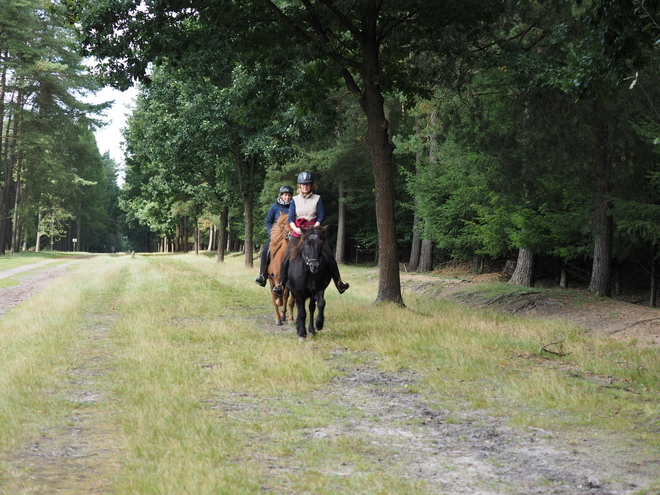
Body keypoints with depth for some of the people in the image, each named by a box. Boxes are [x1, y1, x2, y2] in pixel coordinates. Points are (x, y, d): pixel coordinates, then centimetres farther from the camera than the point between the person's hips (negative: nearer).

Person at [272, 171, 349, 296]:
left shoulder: (317, 199, 4)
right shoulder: (295, 200, 7)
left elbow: (321, 216, -1)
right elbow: (290, 218, 2)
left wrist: (314, 227, -17)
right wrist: (295, 228, -17)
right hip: (298, 231, 1)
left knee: (329, 255, -8)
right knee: (287, 257, -11)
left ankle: (338, 282, 0)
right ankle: (281, 283, -4)